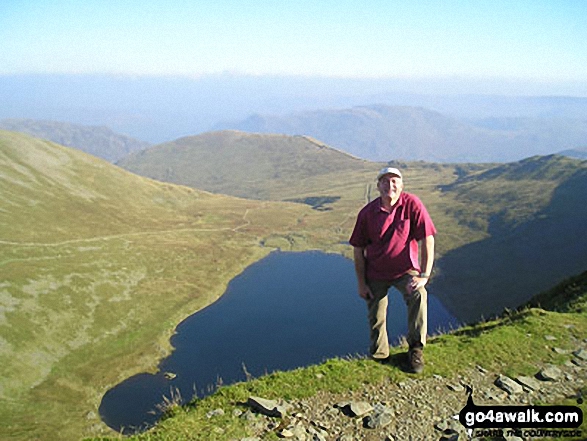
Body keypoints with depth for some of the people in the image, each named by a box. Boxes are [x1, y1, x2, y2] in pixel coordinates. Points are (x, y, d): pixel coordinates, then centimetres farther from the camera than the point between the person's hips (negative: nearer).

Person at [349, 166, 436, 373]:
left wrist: (424, 275, -22)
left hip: (405, 269, -2)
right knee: (376, 319, 7)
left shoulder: (412, 204, -16)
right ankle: (379, 357, 33)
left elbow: (427, 240, -17)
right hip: (376, 273, 2)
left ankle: (416, 349, -13)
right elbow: (358, 249, -3)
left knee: (418, 295, -30)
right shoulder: (367, 213, -10)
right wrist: (361, 283, -4)